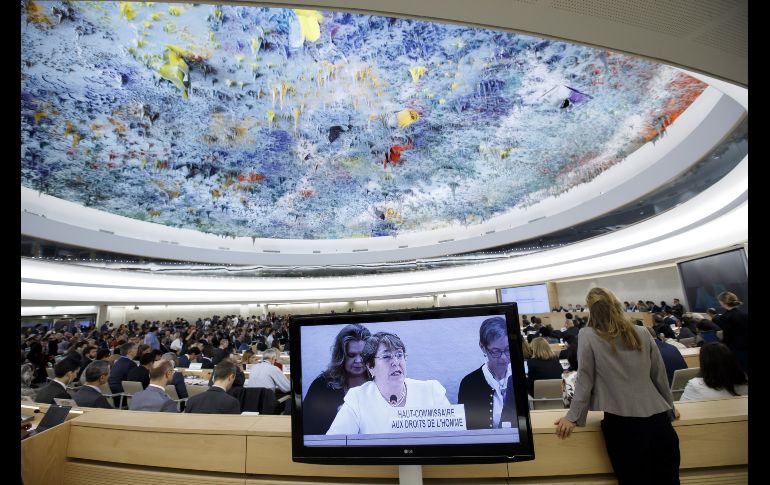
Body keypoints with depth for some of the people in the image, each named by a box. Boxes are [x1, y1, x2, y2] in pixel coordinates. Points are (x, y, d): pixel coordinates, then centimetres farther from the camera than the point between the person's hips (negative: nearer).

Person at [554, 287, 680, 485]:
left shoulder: (587, 336, -7)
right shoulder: (642, 333, 5)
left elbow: (585, 380, -5)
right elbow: (660, 375, 13)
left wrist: (573, 417, 4)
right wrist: (670, 408, 28)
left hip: (622, 424, -4)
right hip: (657, 420, 4)